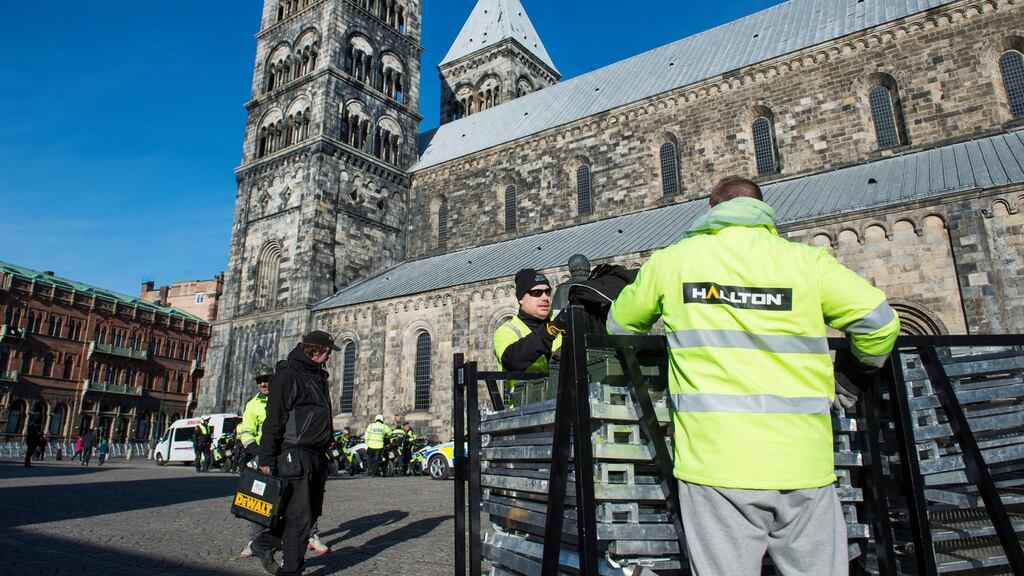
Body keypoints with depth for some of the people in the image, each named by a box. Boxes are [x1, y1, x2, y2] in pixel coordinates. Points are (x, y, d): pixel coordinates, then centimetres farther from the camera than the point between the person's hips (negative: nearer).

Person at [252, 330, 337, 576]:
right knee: (300, 515, -4)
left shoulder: (319, 376, 19)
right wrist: (267, 459, -16)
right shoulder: (288, 374, -8)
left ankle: (265, 544, 27)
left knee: (311, 512, 12)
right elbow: (273, 419, -13)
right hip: (294, 454, -9)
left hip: (317, 455, 9)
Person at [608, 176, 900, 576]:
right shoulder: (806, 260, 4)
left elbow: (619, 325, 17)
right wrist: (863, 368, 23)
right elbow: (878, 320, 2)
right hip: (801, 463, 1)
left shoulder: (670, 260, 6)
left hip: (715, 463, -1)